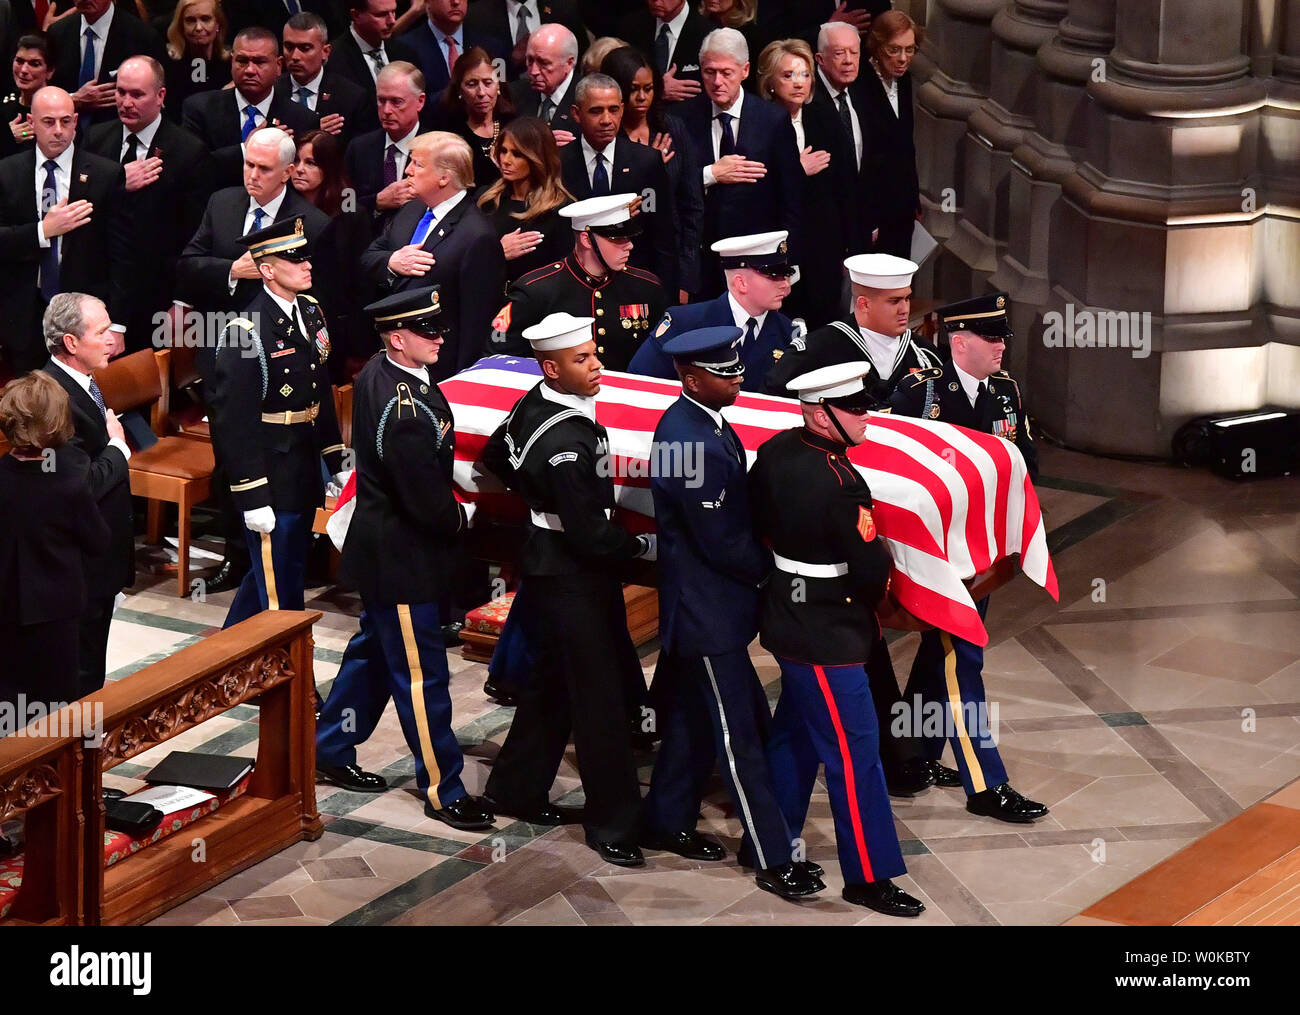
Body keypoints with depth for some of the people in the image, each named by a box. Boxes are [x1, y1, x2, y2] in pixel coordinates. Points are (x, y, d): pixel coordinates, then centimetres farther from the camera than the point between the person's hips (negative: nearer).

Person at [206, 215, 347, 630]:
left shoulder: (311, 313, 7)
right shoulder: (245, 333, -19)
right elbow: (234, 421, -20)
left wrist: (337, 463, 16)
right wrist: (253, 498, -21)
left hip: (305, 469, 9)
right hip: (269, 478, -9)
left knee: (281, 572, 21)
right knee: (279, 590, 0)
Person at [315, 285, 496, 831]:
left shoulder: (376, 373, 0)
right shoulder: (406, 413, -31)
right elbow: (427, 504, -26)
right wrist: (462, 516, -6)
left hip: (379, 547, 10)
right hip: (401, 558, -10)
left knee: (373, 650, 25)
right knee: (421, 673, 2)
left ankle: (331, 750, 39)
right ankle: (442, 790, 14)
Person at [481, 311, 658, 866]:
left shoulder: (531, 405, 0)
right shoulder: (567, 441, -28)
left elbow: (496, 457, 20)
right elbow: (591, 534, -26)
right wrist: (642, 545, -10)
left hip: (546, 559, 10)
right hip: (571, 575, -10)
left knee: (552, 680, 21)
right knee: (598, 695, -2)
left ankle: (514, 789, 34)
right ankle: (612, 823, 5)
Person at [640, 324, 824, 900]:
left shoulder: (697, 422, 5)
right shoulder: (692, 444, -27)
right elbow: (721, 542, -23)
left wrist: (767, 557, 5)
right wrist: (777, 569, -10)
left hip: (703, 602, 10)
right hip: (708, 611, -10)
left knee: (693, 718, 21)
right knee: (738, 735, -2)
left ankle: (667, 822, 35)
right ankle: (772, 859, 4)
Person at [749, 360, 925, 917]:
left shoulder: (774, 451, -1)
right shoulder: (838, 483, -27)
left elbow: (756, 524, 13)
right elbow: (871, 568, -23)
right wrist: (874, 588, -1)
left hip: (788, 617, 9)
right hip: (825, 637, -9)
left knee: (794, 735, 22)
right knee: (854, 751, -1)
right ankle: (869, 876, 6)